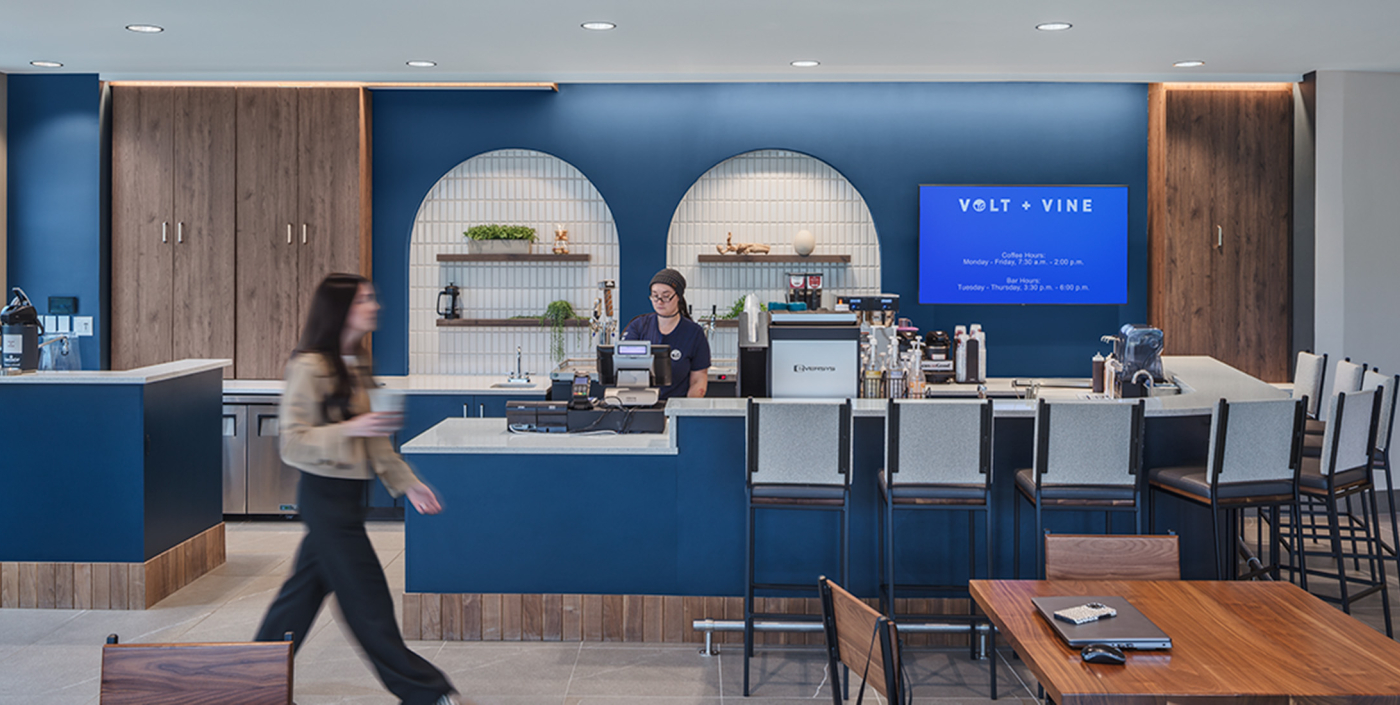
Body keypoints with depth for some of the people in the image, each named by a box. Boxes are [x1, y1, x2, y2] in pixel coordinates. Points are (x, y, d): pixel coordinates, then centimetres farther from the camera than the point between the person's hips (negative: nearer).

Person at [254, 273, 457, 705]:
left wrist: (407, 482, 14)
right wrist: (350, 428, -28)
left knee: (308, 585, 16)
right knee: (367, 597, -1)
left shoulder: (357, 365, 12)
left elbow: (373, 440, 18)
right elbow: (293, 443, -17)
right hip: (325, 494, -9)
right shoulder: (308, 366, -14)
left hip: (348, 494, 9)